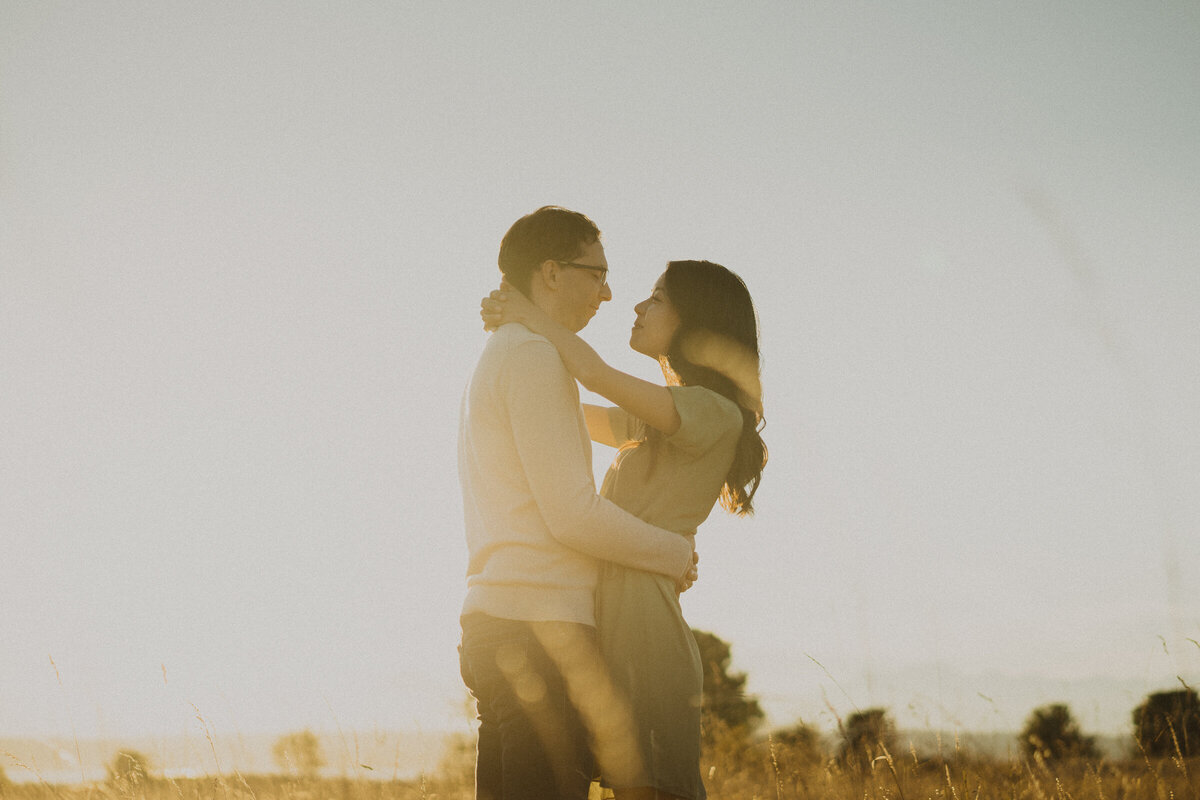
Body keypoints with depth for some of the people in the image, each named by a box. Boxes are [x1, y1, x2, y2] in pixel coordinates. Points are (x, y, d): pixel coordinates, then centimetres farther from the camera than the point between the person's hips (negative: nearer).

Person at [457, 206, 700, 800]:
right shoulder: (535, 358, -8)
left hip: (497, 625, 10)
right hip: (539, 630, -10)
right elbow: (571, 514, -15)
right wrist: (675, 554, -1)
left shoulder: (498, 360, 24)